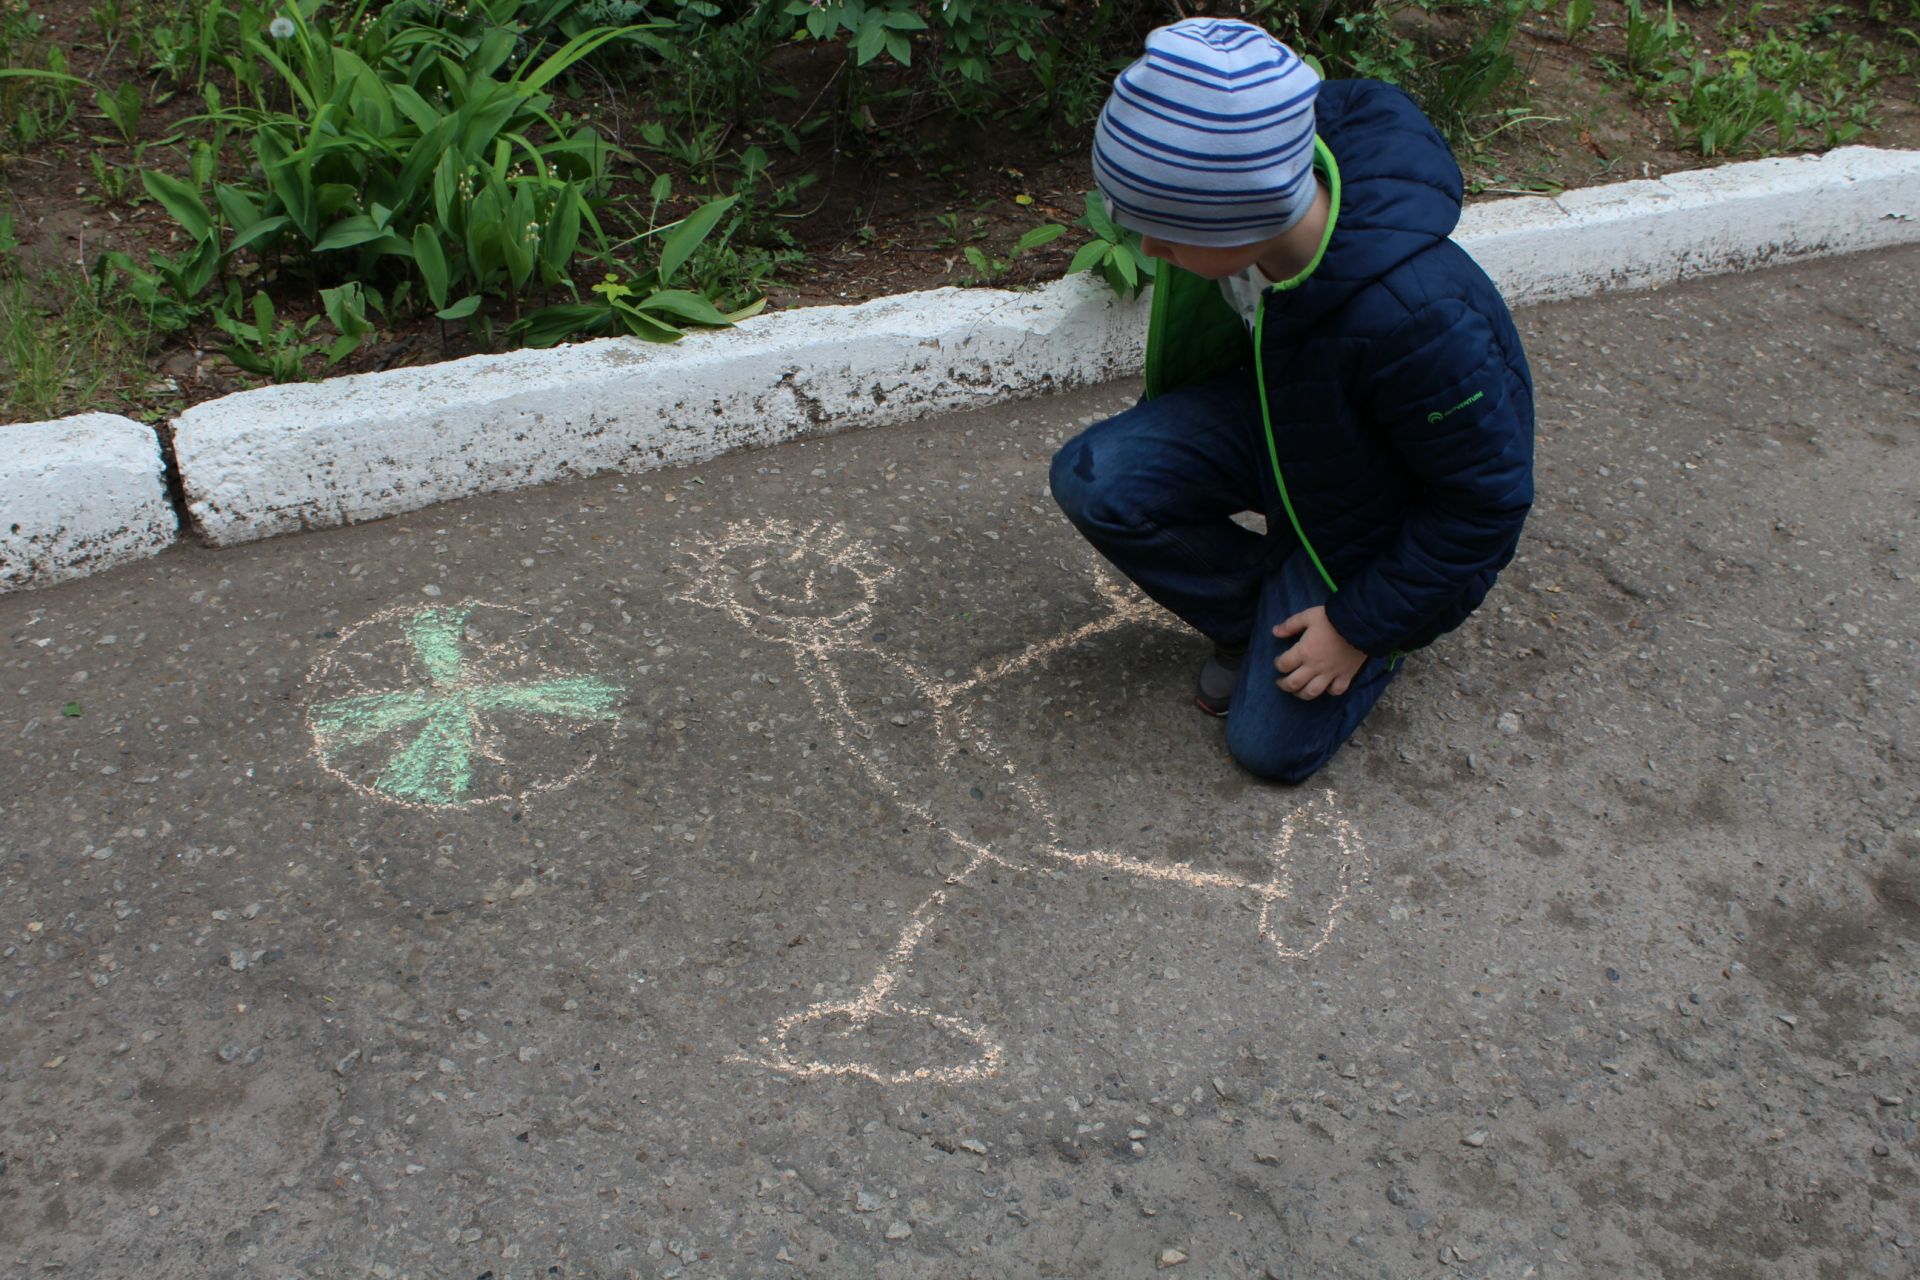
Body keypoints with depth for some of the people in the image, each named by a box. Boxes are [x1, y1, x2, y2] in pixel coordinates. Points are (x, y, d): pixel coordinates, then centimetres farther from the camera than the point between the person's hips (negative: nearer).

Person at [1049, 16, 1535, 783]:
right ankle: (1250, 620, 5)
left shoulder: (1415, 318, -43)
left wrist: (1361, 623, -16)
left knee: (1274, 747, -3)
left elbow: (1489, 499, -25)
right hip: (1271, 415, 5)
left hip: (1377, 517, -5)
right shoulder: (1256, 186, -25)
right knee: (1091, 480, -21)